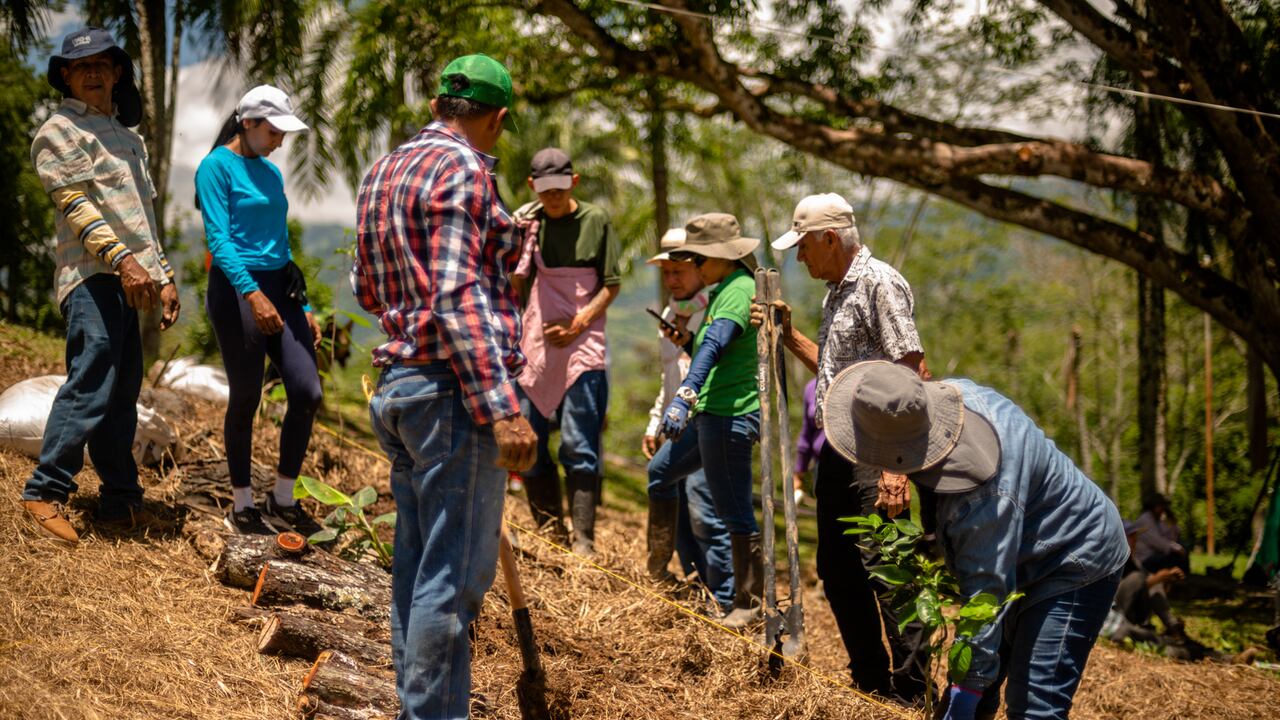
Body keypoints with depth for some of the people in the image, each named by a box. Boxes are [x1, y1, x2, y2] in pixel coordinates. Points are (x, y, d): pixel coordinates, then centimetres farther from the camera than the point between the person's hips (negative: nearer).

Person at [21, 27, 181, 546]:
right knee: (92, 384, -17)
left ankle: (121, 502, 10)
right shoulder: (59, 131, 1)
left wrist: (164, 276, 23)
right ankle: (45, 492, -14)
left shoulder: (127, 137, 26)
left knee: (122, 395, 7)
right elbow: (74, 205, -12)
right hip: (91, 276, -8)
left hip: (127, 279, 8)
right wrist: (121, 258, -23)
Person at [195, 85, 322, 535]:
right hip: (237, 291, -7)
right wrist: (253, 294, -28)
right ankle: (242, 509, 13)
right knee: (245, 398, 0)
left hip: (280, 290, 7)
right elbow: (218, 238, -17)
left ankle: (282, 501, 10)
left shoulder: (271, 174, 16)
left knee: (308, 392, -2)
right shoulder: (217, 167, -6)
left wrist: (304, 308, 18)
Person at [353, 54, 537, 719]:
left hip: (398, 386, 9)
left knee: (416, 565, 13)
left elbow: (367, 291, 24)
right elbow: (458, 298, -20)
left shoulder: (381, 172, 16)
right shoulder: (463, 170, -11)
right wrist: (502, 408, -24)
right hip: (454, 390, -9)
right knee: (455, 571, -6)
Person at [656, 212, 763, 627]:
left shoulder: (739, 291, -14)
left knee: (736, 514, -5)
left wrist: (684, 397, -41)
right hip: (709, 415, 11)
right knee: (659, 473, 20)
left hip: (731, 417, -11)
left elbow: (716, 345, -30)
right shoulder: (723, 290, 18)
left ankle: (749, 605, 3)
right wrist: (686, 341, 7)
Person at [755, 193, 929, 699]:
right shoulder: (836, 291, 16)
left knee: (885, 570, -11)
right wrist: (787, 334, 13)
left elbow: (912, 373, -20)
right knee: (837, 570, 14)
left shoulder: (880, 284, -13)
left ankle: (910, 693, -6)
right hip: (839, 448, 10)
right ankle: (869, 681, 25)